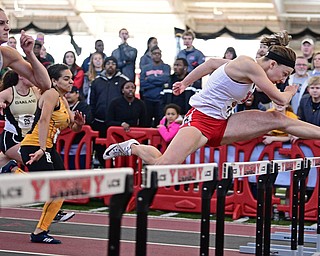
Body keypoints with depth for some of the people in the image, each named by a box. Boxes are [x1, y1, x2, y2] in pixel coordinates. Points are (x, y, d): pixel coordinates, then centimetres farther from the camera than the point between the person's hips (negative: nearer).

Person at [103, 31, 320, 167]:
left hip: (221, 124, 9)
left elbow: (211, 62, 23)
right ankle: (132, 148, 6)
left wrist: (185, 82, 32)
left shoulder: (250, 68, 10)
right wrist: (290, 92, 6)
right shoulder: (248, 64, -18)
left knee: (278, 120, -6)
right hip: (201, 119, -9)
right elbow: (281, 99, -17)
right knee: (163, 165, -23)